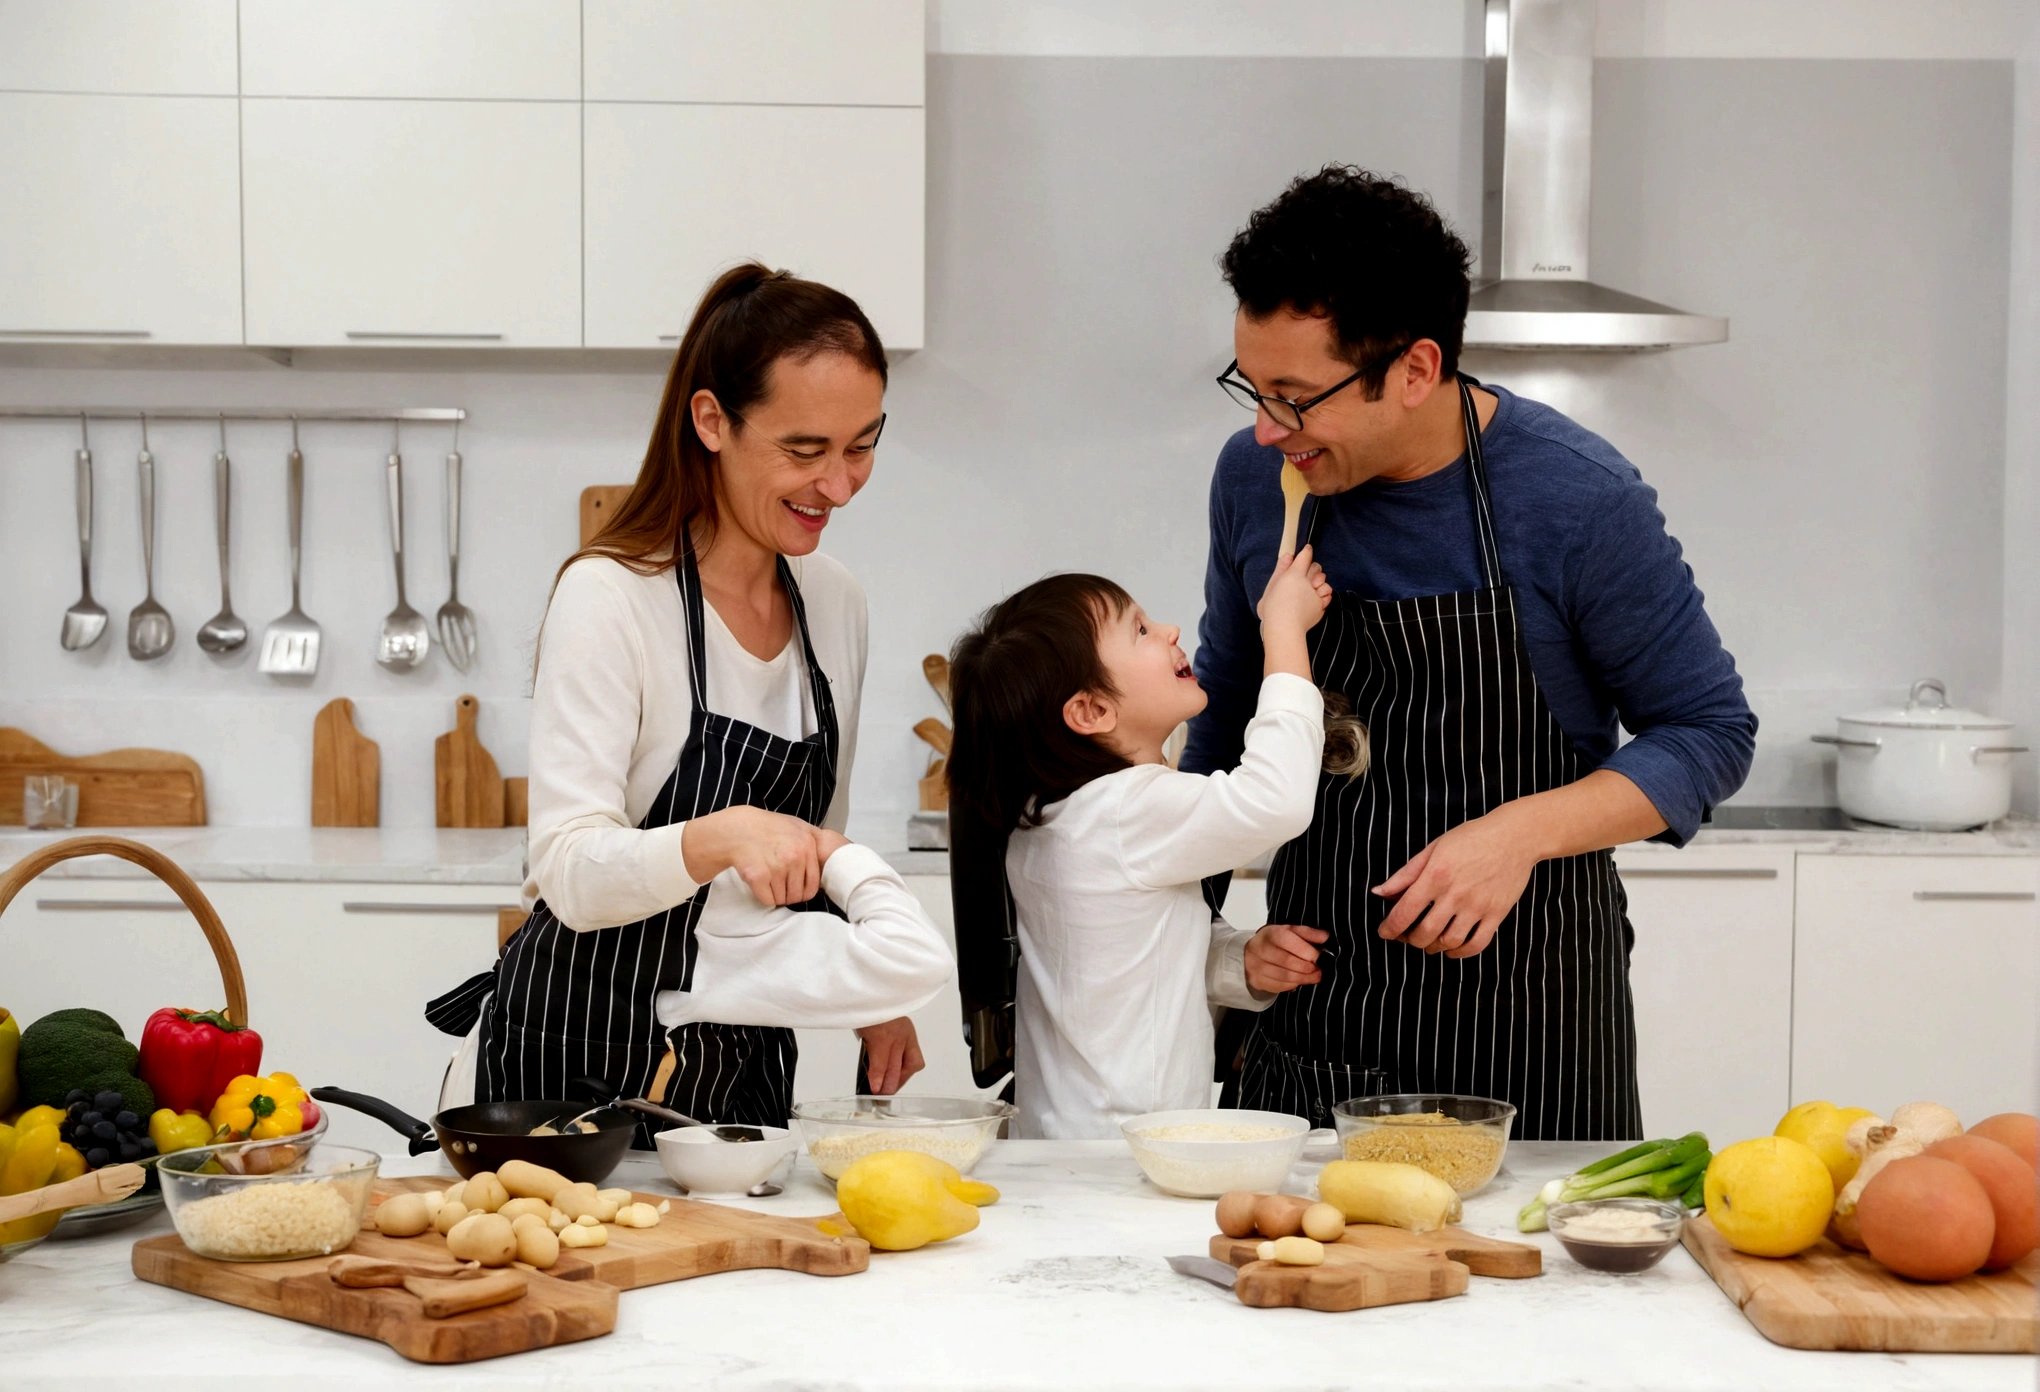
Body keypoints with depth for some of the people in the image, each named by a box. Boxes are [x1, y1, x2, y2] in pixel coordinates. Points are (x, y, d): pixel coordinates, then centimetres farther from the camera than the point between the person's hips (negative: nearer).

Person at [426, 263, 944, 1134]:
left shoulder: (835, 605, 6)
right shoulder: (609, 596, -16)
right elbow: (572, 872, -22)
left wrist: (877, 1000, 6)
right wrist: (721, 836, -38)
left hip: (744, 1064, 6)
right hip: (584, 1058, -6)